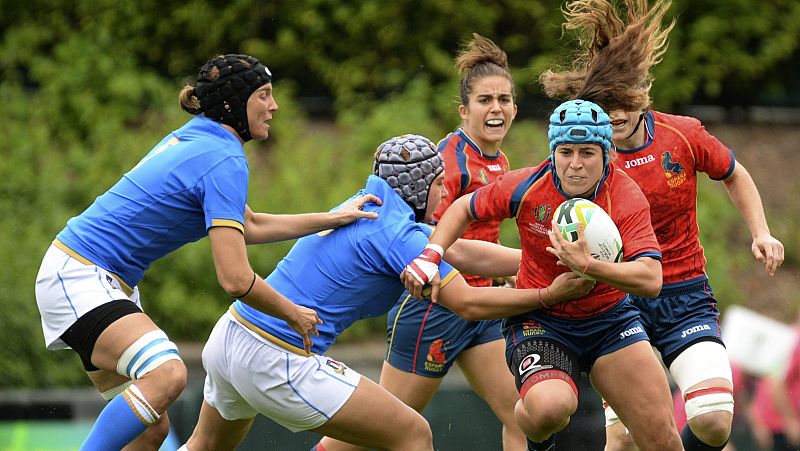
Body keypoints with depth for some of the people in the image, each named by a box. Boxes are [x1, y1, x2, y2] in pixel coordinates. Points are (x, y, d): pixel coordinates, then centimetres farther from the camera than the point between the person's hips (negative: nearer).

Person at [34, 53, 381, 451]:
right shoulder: (224, 161, -17)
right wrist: (294, 315, -6)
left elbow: (249, 226, 25)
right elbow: (235, 279, -22)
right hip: (79, 275, -10)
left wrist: (334, 218, 22)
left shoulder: (192, 137, 12)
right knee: (167, 373, -32)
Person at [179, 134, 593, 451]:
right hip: (278, 364, -9)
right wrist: (549, 295, -2)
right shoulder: (400, 236, -13)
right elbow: (469, 304, -10)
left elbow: (460, 253, 13)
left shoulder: (369, 208, 13)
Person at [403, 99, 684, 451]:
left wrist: (588, 265, -41)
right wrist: (429, 256, -11)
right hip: (540, 322, -1)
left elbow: (650, 281, -28)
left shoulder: (626, 197, -17)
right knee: (550, 408, -32)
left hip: (609, 317, 2)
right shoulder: (527, 187, -15)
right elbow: (463, 209, 4)